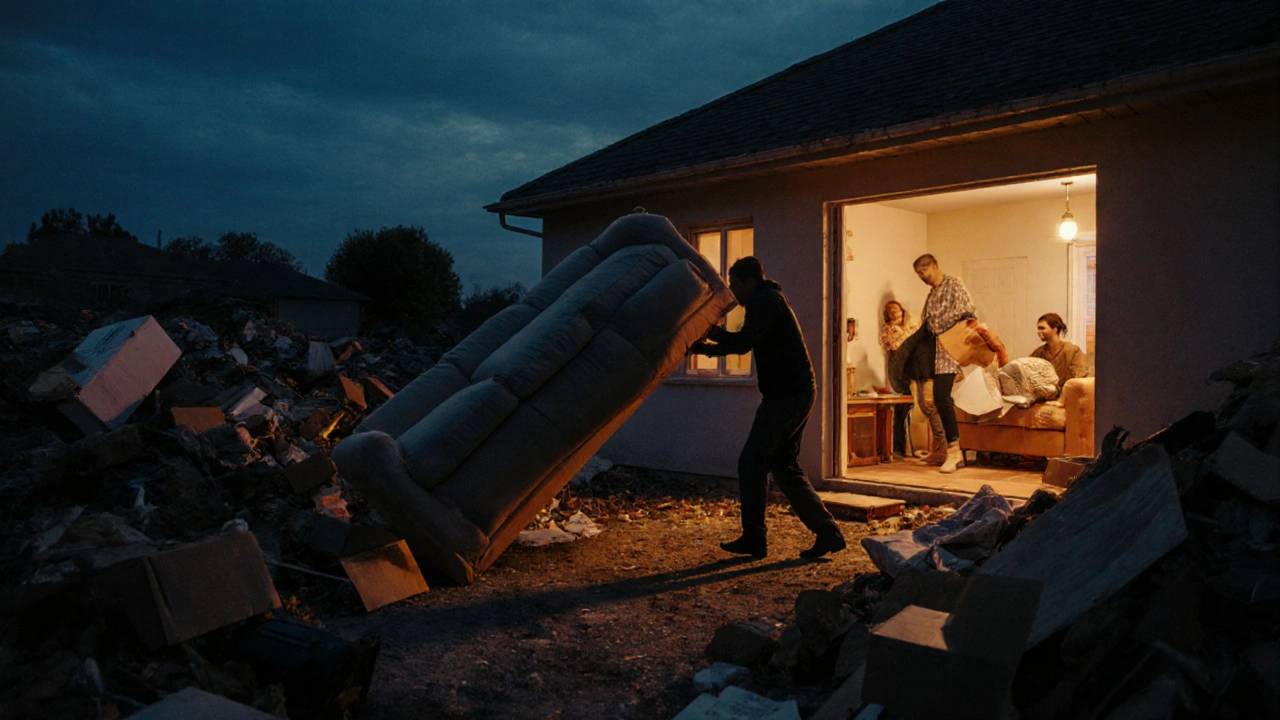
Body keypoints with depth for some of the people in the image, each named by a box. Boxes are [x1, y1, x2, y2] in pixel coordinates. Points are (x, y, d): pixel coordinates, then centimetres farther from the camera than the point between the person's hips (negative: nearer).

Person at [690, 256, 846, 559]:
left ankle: (753, 539, 1)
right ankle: (828, 532, 14)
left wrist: (711, 331, -6)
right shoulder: (771, 299, 22)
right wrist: (706, 347, 15)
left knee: (752, 462, -4)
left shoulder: (765, 301, -10)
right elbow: (747, 344, 26)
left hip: (786, 395, -10)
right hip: (797, 394, 10)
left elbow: (743, 343, -21)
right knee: (784, 466, 14)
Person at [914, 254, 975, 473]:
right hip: (936, 352, 8)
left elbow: (967, 309, -11)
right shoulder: (932, 295, 23)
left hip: (949, 348, -8)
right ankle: (956, 452, 12)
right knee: (942, 399, 6)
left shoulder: (954, 284, 0)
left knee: (941, 397, -18)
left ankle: (954, 450, -15)